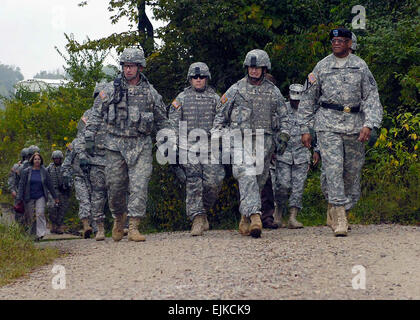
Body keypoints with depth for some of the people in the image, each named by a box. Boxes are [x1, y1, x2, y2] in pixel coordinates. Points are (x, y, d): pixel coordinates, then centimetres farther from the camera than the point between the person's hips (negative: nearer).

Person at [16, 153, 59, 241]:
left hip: (40, 197, 0)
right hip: (29, 197, 0)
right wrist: (19, 198, -8)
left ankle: (40, 234, -17)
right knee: (29, 216, 6)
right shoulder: (26, 171, -3)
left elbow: (50, 185, 7)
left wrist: (55, 197, 12)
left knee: (40, 213, -15)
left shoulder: (44, 171, 0)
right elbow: (21, 184, -2)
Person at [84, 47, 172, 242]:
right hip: (115, 145, 0)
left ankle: (133, 227, -11)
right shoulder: (111, 90, 3)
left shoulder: (150, 92, 6)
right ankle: (118, 219, 29)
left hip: (141, 145, 0)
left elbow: (162, 120, 15)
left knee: (139, 186, -10)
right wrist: (89, 138, -2)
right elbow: (96, 115, 5)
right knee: (115, 186, 4)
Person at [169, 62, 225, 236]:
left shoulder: (215, 98, 13)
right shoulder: (181, 98, 11)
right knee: (193, 183, -7)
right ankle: (197, 219, -9)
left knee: (213, 182, -10)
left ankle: (204, 210, 13)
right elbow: (173, 123, 8)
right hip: (189, 147, -1)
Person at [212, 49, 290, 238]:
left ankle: (245, 219, 15)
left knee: (259, 182, 3)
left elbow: (283, 116, 19)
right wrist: (216, 136, 6)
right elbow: (221, 114, 13)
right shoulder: (236, 90, 8)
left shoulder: (273, 92, 13)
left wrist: (283, 134, 4)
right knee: (247, 176, -21)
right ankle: (255, 216, -34)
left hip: (264, 143, 3)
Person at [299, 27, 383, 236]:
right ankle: (339, 221, -15)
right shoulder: (321, 67, 9)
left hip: (354, 125, 2)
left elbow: (371, 97, 4)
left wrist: (369, 124, -11)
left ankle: (334, 213, 21)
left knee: (353, 170, 3)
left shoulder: (360, 67, 8)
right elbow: (308, 98, 13)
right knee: (333, 168, -13)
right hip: (328, 124, -1)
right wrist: (305, 129, 8)